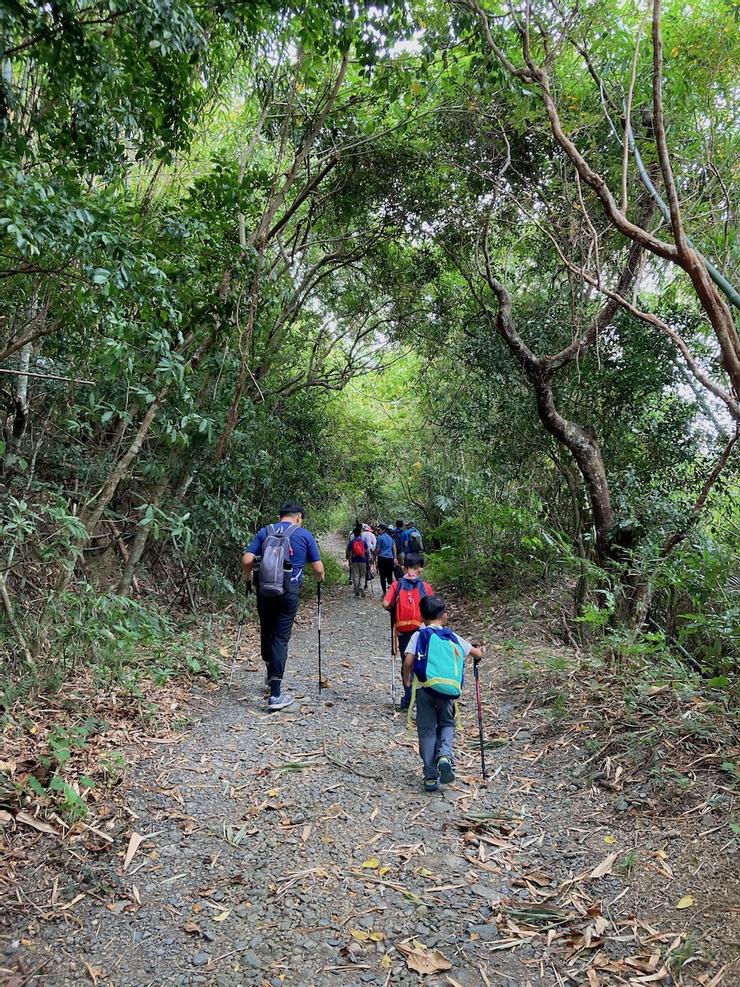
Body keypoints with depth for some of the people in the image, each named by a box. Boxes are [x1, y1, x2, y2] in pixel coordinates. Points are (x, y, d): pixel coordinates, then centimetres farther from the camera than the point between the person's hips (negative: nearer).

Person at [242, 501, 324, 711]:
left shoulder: (264, 532, 6)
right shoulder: (304, 535, 1)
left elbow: (247, 560, -3)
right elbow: (319, 569, 1)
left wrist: (249, 578, 16)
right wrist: (318, 580, 23)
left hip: (264, 591, 3)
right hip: (289, 593, -2)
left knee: (266, 631, 21)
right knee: (280, 638, 0)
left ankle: (270, 672, 40)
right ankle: (275, 694, -3)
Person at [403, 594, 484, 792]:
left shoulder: (419, 635, 1)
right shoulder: (453, 637, 8)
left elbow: (408, 661, -11)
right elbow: (477, 654, 14)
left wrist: (406, 680, 7)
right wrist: (479, 651, 38)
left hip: (424, 688, -1)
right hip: (448, 689, 1)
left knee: (426, 729, 9)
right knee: (447, 723, 21)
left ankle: (431, 776, 9)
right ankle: (445, 755, -6)